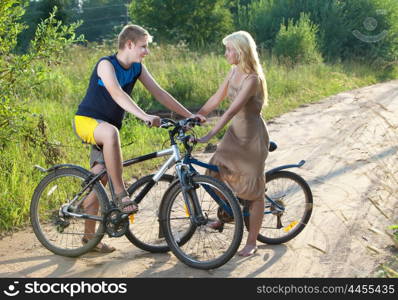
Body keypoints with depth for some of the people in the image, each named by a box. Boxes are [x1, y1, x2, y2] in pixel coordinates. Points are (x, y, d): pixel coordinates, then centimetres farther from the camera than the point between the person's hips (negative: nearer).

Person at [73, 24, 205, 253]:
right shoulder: (106, 64, -20)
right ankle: (121, 194, -36)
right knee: (111, 132, -41)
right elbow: (117, 94, -36)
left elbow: (159, 93, 1)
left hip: (107, 126, 7)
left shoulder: (137, 68, 2)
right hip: (86, 120, -7)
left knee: (99, 179, 7)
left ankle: (90, 235, 18)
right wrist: (145, 117, -49)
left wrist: (188, 115, -6)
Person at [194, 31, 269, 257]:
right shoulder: (235, 71, 4)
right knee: (216, 173, 6)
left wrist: (209, 136, -34)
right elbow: (216, 99, 9)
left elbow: (231, 111, -30)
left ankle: (252, 242, 11)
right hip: (235, 132, 8)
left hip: (253, 136, -8)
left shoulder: (252, 79, -23)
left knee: (254, 191, 1)